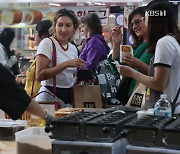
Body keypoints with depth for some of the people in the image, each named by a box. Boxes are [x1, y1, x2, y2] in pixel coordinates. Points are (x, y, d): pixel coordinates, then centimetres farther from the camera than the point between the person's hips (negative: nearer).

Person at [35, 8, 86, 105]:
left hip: (69, 96, 6)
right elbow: (39, 76, -18)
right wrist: (66, 64, -21)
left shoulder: (73, 48, 11)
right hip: (50, 95, -5)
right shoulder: (47, 43, -7)